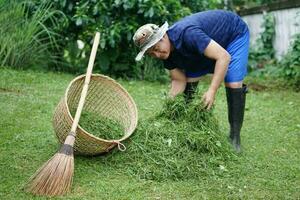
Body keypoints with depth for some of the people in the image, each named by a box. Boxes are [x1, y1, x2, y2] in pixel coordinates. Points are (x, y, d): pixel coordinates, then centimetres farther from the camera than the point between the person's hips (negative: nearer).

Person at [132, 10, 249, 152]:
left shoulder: (187, 33, -40)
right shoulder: (166, 52, -15)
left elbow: (223, 56, -41)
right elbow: (179, 80, -6)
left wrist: (212, 90, -45)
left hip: (234, 33, -7)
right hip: (211, 39, 7)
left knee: (233, 84, -19)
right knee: (190, 78, -3)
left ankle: (234, 137, -8)